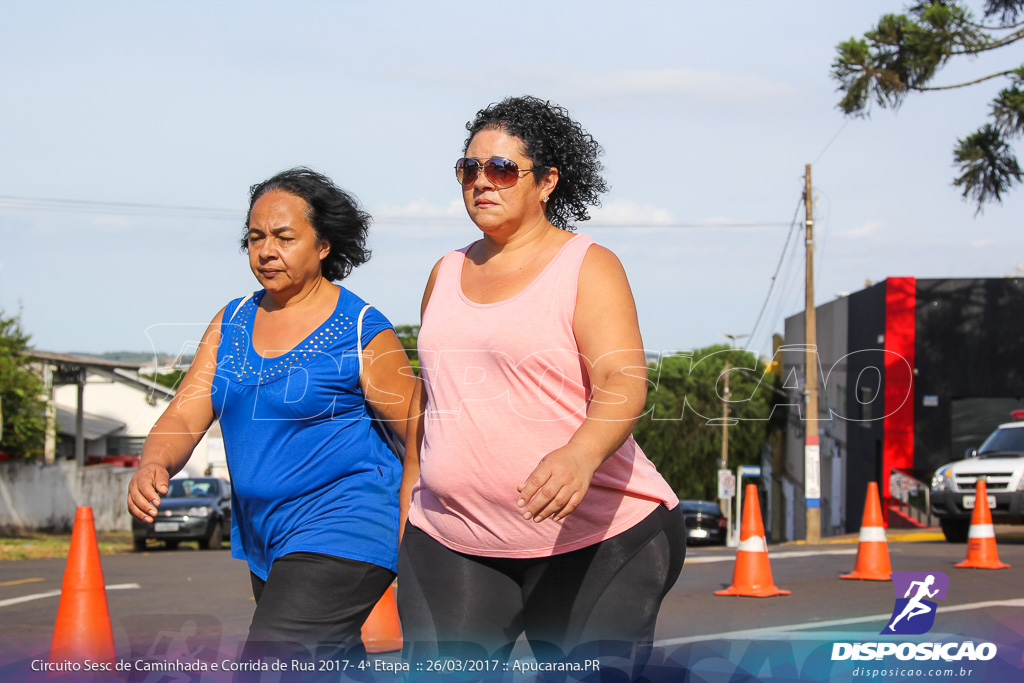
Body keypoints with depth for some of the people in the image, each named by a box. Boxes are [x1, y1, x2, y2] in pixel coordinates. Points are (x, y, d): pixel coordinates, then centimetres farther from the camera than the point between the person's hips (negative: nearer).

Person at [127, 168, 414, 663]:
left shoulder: (362, 333, -9)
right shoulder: (232, 322, 8)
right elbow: (184, 417, 2)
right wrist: (154, 466, -20)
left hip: (341, 537, -8)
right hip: (264, 543, 8)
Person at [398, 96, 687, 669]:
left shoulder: (588, 267, -4)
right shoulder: (447, 273, 15)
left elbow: (624, 381, -18)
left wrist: (580, 454, -38)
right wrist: (407, 499, 25)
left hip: (594, 540, -4)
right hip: (451, 541, 5)